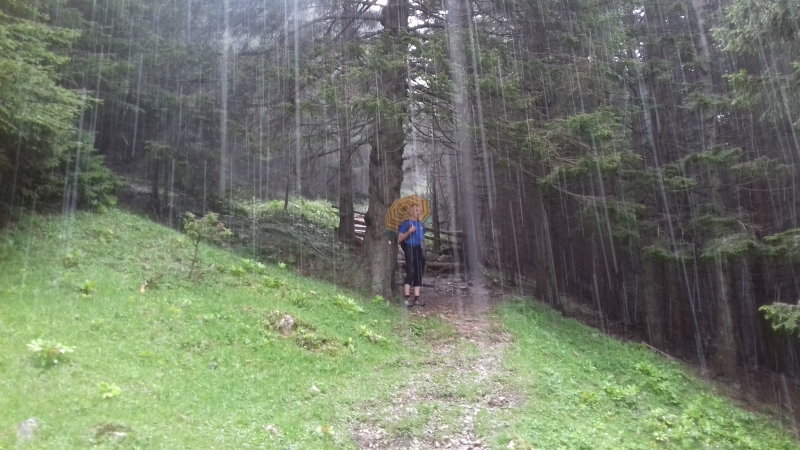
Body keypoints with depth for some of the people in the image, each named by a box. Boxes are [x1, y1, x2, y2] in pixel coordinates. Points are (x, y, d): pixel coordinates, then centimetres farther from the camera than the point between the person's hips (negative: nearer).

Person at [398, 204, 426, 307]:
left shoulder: (420, 224, 18)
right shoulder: (406, 223, 0)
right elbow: (400, 238, -6)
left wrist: (424, 250, 13)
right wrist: (409, 231, -20)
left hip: (420, 250, 6)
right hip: (410, 249, -6)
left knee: (418, 274, 4)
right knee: (410, 273, -12)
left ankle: (417, 298, 7)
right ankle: (407, 298, -12)